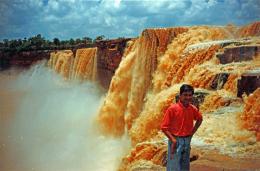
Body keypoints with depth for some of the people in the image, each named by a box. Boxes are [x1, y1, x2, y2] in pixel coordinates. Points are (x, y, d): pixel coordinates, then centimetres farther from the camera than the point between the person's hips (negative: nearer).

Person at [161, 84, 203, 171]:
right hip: (176, 141, -5)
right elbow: (164, 127, -14)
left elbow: (199, 119, 20)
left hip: (187, 140, 5)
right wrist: (173, 139, -21)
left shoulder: (193, 109, -2)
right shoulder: (172, 108, -17)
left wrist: (192, 132, 10)